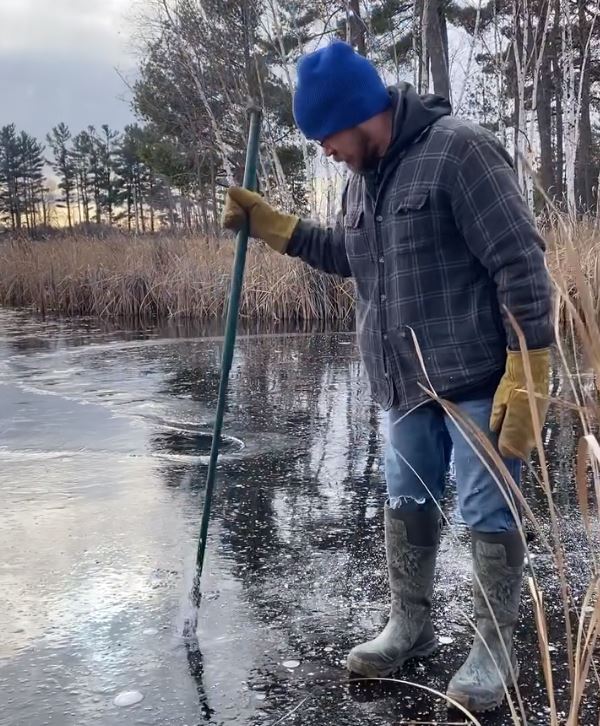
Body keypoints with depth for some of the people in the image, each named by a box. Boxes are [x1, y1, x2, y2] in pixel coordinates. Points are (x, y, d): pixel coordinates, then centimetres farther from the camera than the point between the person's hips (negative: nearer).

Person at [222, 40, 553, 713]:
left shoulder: (457, 150, -15)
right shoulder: (361, 175, 11)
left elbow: (520, 261, -18)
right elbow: (349, 254, 26)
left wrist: (528, 370, -22)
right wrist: (273, 225, 16)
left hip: (478, 376, -8)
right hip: (406, 381, 8)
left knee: (488, 513, 2)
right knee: (405, 504, 17)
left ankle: (495, 648, 18)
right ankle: (408, 625, 34)